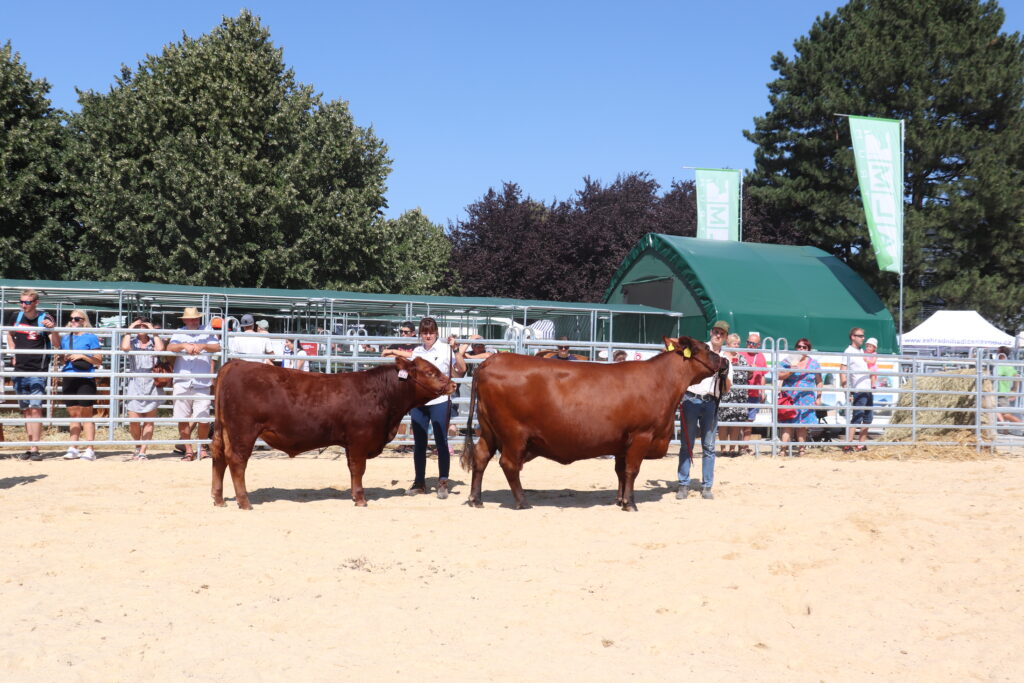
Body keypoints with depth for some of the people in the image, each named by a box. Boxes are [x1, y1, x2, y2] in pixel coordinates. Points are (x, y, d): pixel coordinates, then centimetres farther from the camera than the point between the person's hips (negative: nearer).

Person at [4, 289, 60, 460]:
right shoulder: (15, 316, 6)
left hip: (38, 371, -5)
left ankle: (35, 449, -9)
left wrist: (52, 329, -30)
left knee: (35, 409, -10)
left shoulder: (44, 319, -8)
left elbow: (57, 345, -13)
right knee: (26, 410, 9)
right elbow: (10, 334, 26)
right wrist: (14, 353, 15)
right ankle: (29, 447, 14)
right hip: (20, 370, 5)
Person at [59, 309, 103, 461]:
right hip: (68, 379, 5)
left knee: (86, 414, -3)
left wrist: (83, 356, -14)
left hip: (85, 379, -5)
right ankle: (72, 449, 9)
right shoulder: (66, 338, 15)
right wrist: (65, 358, 3)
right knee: (73, 413, 7)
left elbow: (98, 361, -3)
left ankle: (89, 450, -2)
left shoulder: (90, 337, 0)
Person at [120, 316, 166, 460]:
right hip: (134, 384, 0)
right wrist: (129, 329, -7)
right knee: (133, 421, -5)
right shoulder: (132, 342, 6)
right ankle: (137, 447, 20)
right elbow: (124, 347, -18)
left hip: (152, 384, 0)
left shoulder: (153, 342, 6)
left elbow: (160, 348, -18)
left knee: (149, 421, 2)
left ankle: (143, 451, 9)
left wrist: (154, 331, -8)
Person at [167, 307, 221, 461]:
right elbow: (170, 348, -5)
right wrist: (184, 345, -23)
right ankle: (188, 450, 17)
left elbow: (217, 347, -5)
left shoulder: (207, 333, 10)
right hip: (181, 383, 1)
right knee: (182, 419, 3)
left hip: (202, 384, -1)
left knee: (203, 419, -5)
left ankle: (202, 447, 20)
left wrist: (203, 346, -23)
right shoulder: (179, 333, 11)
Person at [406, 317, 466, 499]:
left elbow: (462, 370, -11)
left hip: (440, 402, -4)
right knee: (419, 443, 8)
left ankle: (443, 482, 2)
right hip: (418, 402, 4)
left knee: (441, 443, -3)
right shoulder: (416, 352, 13)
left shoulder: (445, 349, -1)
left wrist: (455, 350, -18)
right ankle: (419, 482, 16)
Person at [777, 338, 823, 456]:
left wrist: (818, 398, 6)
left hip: (806, 399, 1)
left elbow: (819, 382, 11)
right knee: (788, 424, -10)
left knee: (802, 425, 3)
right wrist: (790, 371, -13)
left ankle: (801, 449, 10)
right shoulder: (787, 361, 6)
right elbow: (779, 376, 2)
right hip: (789, 397, -1)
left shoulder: (814, 364, 9)